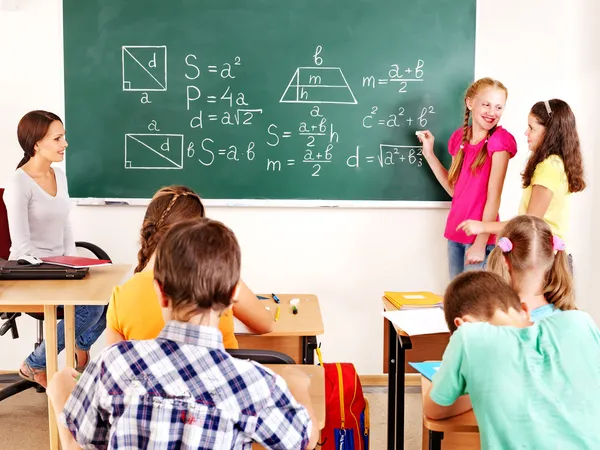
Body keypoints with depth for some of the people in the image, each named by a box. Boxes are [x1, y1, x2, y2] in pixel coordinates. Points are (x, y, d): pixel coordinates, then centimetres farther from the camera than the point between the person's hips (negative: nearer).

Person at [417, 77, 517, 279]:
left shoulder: (499, 140, -12)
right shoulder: (460, 137, 6)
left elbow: (494, 198, -15)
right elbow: (454, 189, 11)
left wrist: (481, 243, -17)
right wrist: (429, 154, 6)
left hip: (480, 236, -6)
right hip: (456, 233, 6)